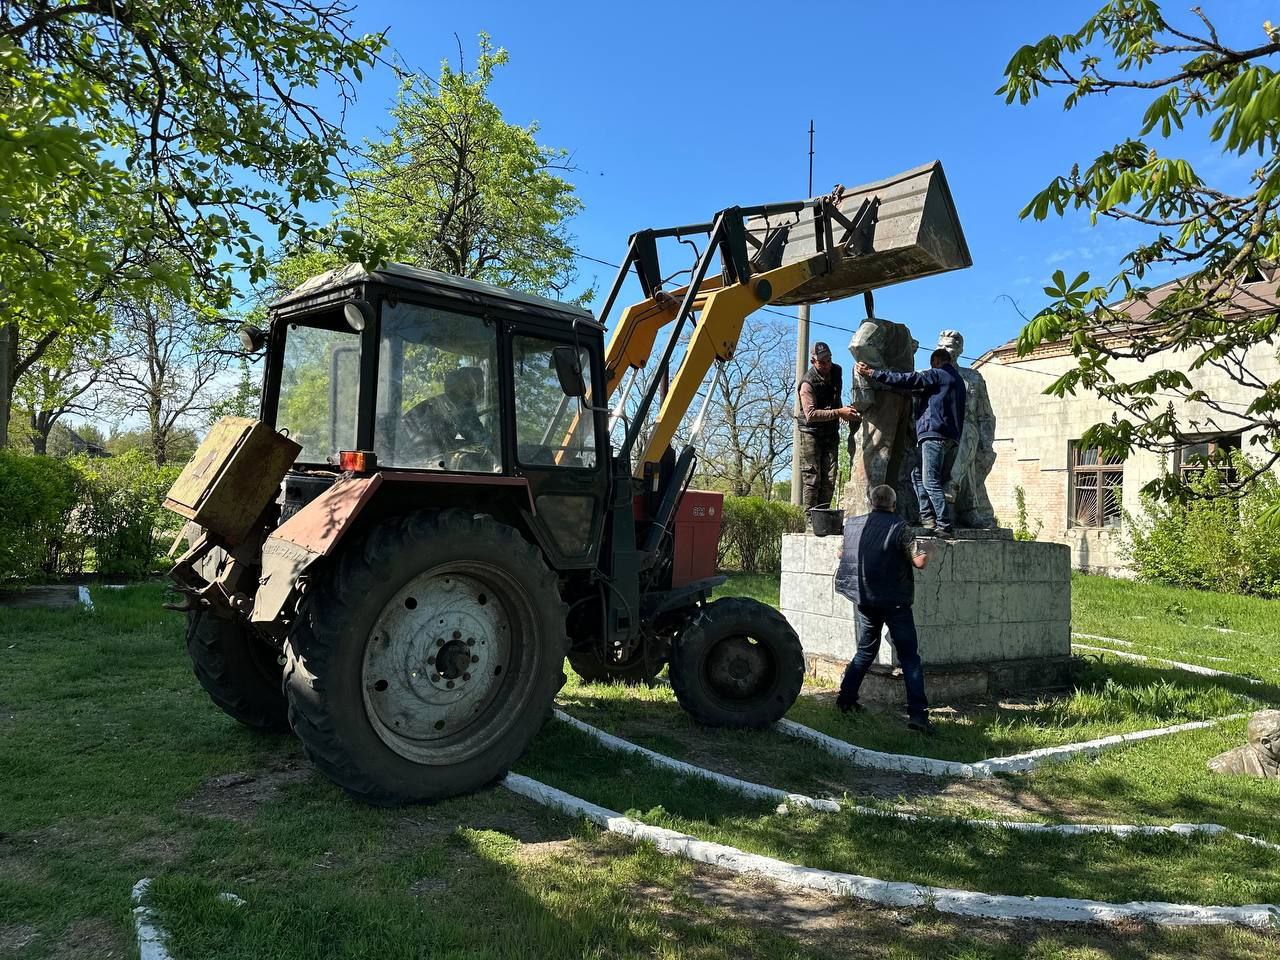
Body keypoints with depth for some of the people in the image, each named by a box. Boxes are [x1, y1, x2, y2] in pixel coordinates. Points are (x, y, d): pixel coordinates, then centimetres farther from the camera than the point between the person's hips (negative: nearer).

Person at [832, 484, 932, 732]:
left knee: (865, 650, 22)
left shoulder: (852, 524, 4)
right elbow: (919, 562, -15)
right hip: (894, 602, -5)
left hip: (864, 600, 5)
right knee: (909, 657, -1)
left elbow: (841, 553, 21)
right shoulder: (898, 526, -12)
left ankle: (846, 698, 23)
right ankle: (917, 713, -8)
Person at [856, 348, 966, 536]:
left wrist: (872, 373, -5)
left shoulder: (936, 374, 0)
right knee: (918, 474, 13)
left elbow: (906, 380, -7)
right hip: (952, 437, 9)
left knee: (930, 481, -11)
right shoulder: (957, 379, 26)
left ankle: (946, 526, -15)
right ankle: (927, 517, 6)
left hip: (935, 433, -9)